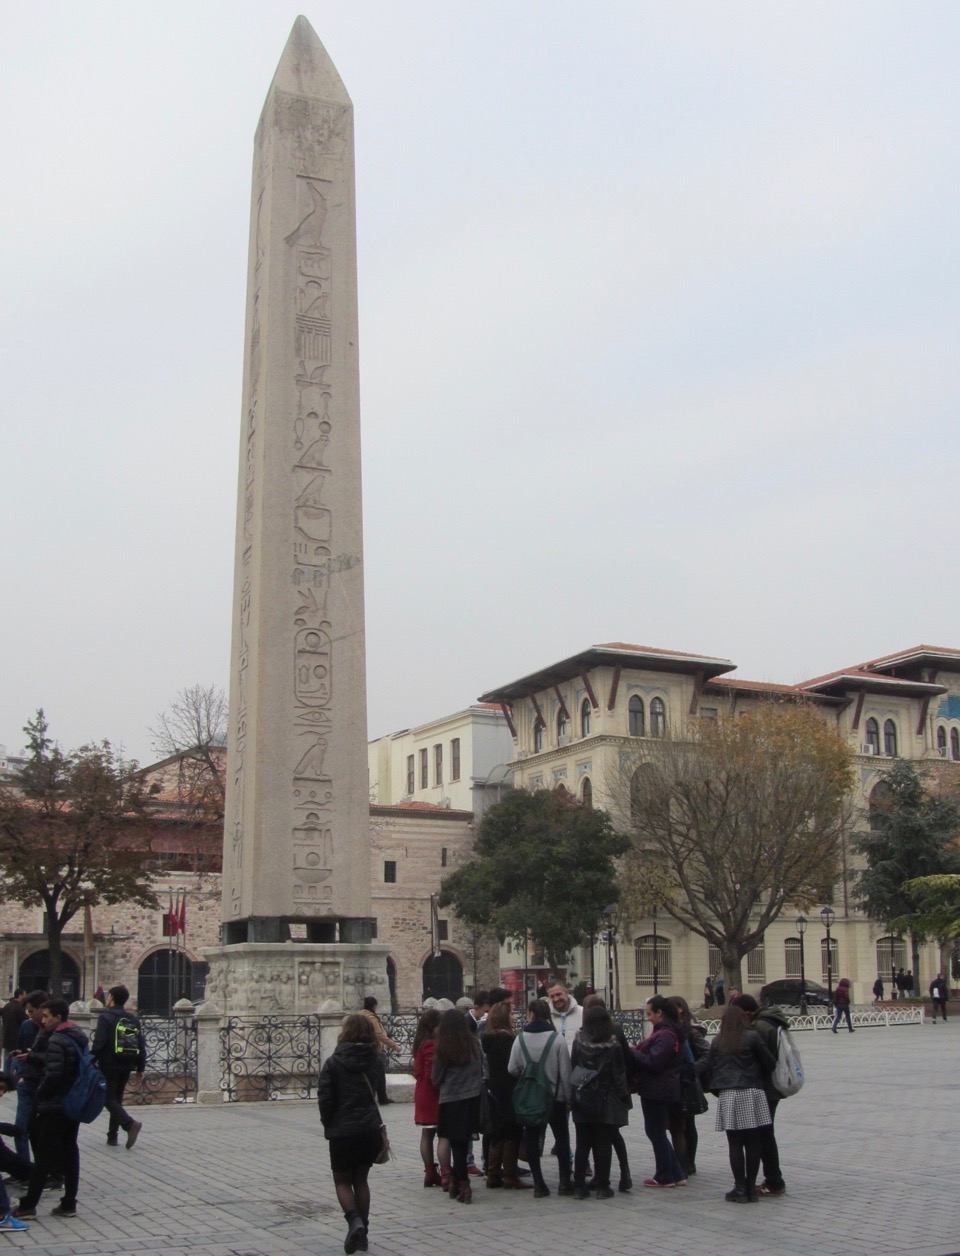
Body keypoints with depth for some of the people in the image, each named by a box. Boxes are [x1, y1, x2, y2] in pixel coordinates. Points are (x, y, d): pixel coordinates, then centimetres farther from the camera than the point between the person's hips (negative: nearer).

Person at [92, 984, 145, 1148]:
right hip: (127, 1066, 6)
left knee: (109, 1099, -2)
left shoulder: (106, 1017, -7)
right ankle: (113, 1136, 16)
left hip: (109, 1065, -6)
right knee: (117, 1098, 16)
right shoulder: (133, 1019, 12)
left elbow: (98, 1043, -16)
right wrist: (141, 1067, 15)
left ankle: (130, 1124, -23)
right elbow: (141, 1045, 10)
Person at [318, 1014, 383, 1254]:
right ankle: (362, 1233, 16)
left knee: (342, 1180, 10)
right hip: (370, 1129, 4)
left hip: (342, 1131, -4)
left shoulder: (333, 1063, -10)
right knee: (360, 1179, 17)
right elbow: (378, 1094, 9)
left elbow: (325, 1098, -10)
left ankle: (354, 1221, -13)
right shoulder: (374, 1060, 2)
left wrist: (328, 1124, 3)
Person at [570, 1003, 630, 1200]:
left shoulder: (578, 1044, -3)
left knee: (582, 1145, 9)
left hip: (582, 1102, 2)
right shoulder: (613, 1047, -10)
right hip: (606, 1103, -2)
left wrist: (573, 1097, 6)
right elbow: (619, 1076, -8)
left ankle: (579, 1186, 10)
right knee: (603, 1145, 4)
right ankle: (602, 1186, 6)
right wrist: (625, 1100, 1)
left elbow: (572, 1071, 0)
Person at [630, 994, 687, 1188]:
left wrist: (632, 1051, -13)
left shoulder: (664, 1036, -20)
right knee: (657, 1131, 16)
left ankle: (665, 1176, 11)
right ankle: (677, 1173, 19)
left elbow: (652, 1062, -24)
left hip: (657, 1090, -10)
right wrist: (637, 1050, 3)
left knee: (655, 1132, 1)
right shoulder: (669, 1032, 13)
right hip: (663, 1089, 10)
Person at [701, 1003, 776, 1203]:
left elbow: (709, 1068, 10)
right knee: (752, 1143, 5)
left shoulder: (717, 1042, 10)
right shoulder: (752, 1037, 1)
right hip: (750, 1094, -2)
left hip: (727, 1096, 2)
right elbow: (769, 1063, 4)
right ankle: (751, 1188, 7)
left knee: (735, 1144, 3)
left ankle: (740, 1189, 4)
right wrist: (762, 1077, 23)